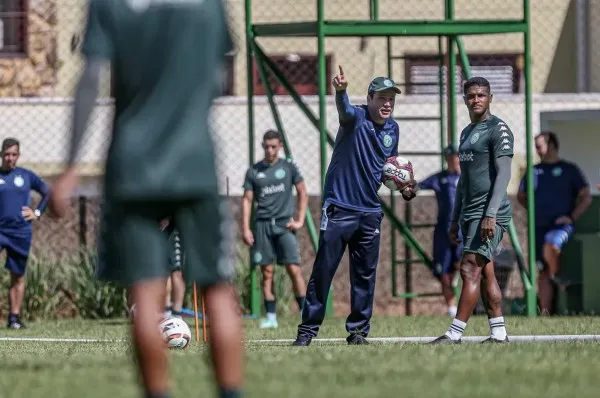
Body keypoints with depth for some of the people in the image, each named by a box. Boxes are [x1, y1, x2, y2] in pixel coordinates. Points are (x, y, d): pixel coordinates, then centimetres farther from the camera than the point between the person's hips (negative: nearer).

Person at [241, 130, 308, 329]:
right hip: (263, 225, 2)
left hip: (285, 224, -2)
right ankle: (271, 317, 4)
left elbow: (302, 193, 9)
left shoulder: (288, 167, 5)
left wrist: (300, 220, 0)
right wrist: (246, 228, -1)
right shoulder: (254, 171, 8)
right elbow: (247, 200, 8)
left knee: (294, 269, -10)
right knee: (267, 273, 1)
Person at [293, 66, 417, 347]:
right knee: (323, 271, -4)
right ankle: (307, 330, 1)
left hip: (370, 212, 6)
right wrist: (341, 92, -59)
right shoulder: (356, 118, -11)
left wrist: (403, 187, 4)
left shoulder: (392, 129, 9)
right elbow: (345, 111, -36)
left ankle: (358, 331, 16)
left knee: (365, 276, 8)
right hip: (338, 208, -6)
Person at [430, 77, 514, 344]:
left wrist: (491, 214, -23)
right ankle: (498, 333, 9)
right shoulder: (466, 133, 20)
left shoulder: (498, 129, -7)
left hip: (489, 214, -9)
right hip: (470, 213, 9)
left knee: (470, 269, -13)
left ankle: (455, 334, -16)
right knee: (485, 273, 7)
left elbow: (503, 174, -15)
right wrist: (455, 219, 22)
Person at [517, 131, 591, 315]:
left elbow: (586, 197, 1)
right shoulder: (534, 171, 13)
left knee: (550, 245, -35)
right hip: (539, 227, 5)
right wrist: (535, 210, 13)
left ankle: (555, 275, -9)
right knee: (543, 271, 3)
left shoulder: (569, 169, 1)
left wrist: (571, 217, -10)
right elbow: (521, 196, 26)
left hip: (562, 225, -5)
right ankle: (545, 312, 6)